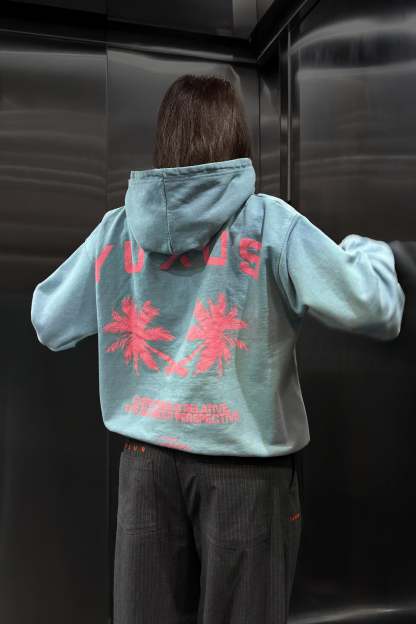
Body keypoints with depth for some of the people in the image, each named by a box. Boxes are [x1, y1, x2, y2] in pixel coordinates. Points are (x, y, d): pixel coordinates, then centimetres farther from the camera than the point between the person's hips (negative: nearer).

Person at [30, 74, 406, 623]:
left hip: (147, 458, 3)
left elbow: (48, 324, 9)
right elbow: (377, 312, -11)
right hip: (245, 464, -2)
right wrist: (368, 250, 9)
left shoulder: (117, 228, -2)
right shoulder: (268, 224, -12)